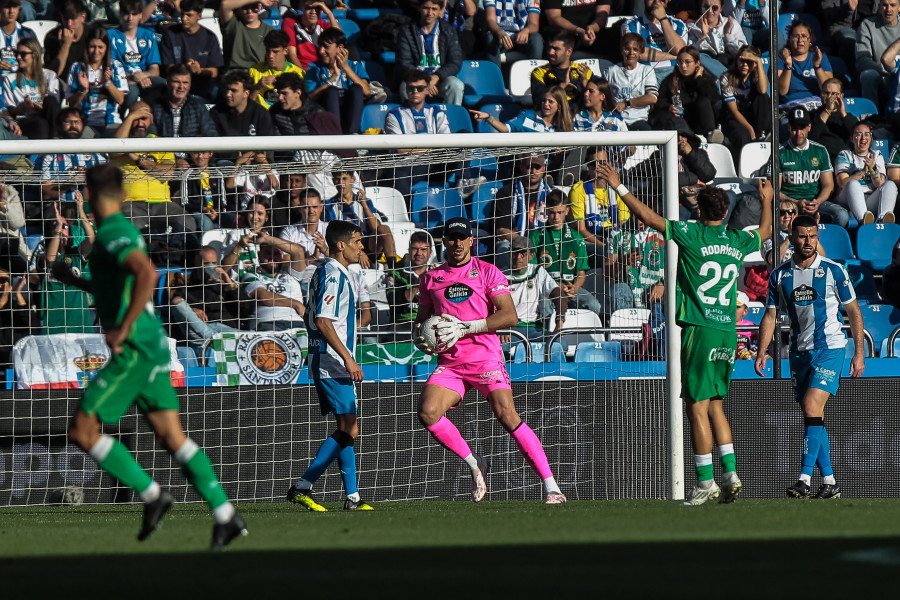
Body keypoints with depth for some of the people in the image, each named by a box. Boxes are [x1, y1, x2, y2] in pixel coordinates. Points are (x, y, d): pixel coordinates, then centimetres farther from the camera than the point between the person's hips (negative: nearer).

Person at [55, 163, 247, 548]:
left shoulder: (112, 233, -13)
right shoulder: (123, 230, 17)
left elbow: (147, 274, -32)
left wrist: (123, 329, -28)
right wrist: (75, 280, 32)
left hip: (133, 350, -9)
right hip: (151, 348, 9)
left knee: (82, 431, -4)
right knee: (172, 436, 5)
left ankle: (151, 494, -5)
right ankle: (225, 515, -2)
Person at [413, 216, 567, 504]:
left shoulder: (488, 272, 3)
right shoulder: (431, 278, 15)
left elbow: (510, 316, -7)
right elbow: (423, 317, 27)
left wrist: (465, 327, -15)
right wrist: (419, 336, 2)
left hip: (486, 358, -4)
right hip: (449, 363, 4)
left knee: (508, 416, -19)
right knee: (427, 412, -20)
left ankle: (551, 486, -17)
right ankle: (473, 463, 2)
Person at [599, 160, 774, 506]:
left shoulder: (692, 235, -7)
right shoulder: (738, 242, 9)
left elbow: (647, 217, -5)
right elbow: (765, 232, 32)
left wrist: (619, 187, 6)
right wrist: (767, 200, 49)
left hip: (700, 330, -6)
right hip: (727, 332, 6)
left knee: (698, 407, -4)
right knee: (715, 406, 15)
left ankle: (705, 483, -6)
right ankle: (731, 475, 7)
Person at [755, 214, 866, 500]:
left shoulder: (833, 271, -4)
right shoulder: (780, 275, 5)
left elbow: (854, 312, 2)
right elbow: (770, 316, 10)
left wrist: (859, 353, -2)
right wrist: (762, 353, -1)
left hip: (830, 349, -5)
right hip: (799, 353, 5)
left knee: (812, 406, -20)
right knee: (813, 417, 6)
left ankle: (805, 478, -24)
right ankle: (829, 481, 13)